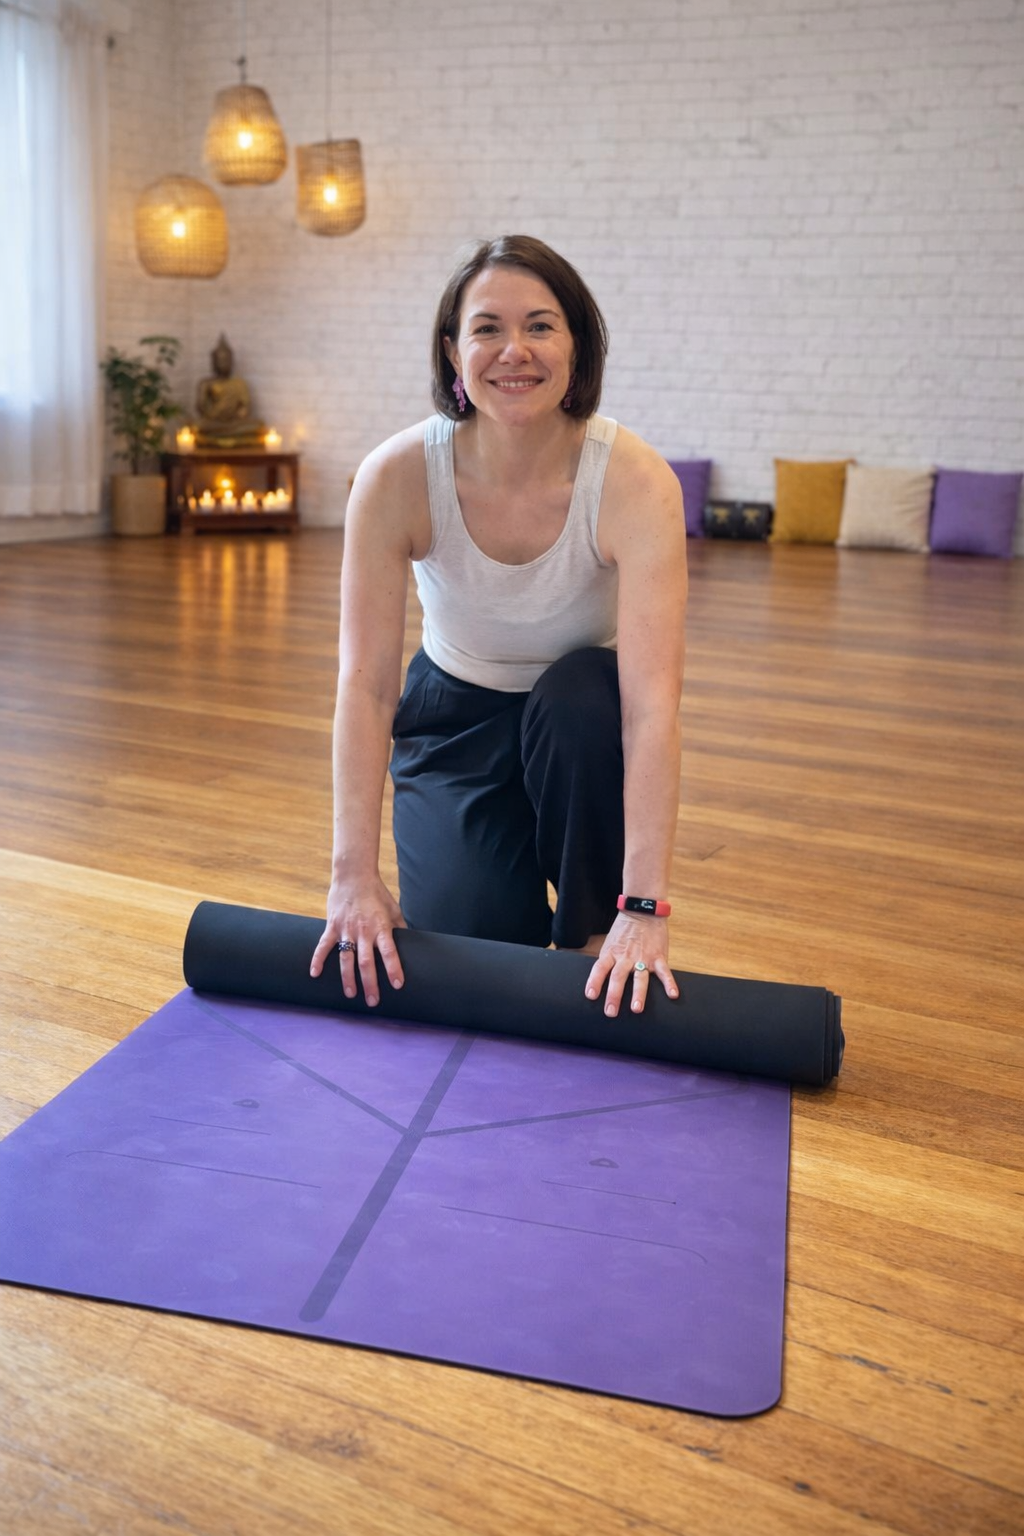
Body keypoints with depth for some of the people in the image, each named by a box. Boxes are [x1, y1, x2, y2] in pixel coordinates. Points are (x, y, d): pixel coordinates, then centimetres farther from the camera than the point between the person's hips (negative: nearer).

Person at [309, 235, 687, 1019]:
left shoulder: (634, 482, -28)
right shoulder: (396, 477, -24)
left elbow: (652, 699, -34)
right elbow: (366, 682, -24)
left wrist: (643, 906, -39)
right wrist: (355, 876, -29)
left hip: (582, 720, 0)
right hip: (456, 717, 0)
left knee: (575, 701, -36)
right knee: (465, 943, -17)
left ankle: (595, 941, -11)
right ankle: (513, 885, 21)